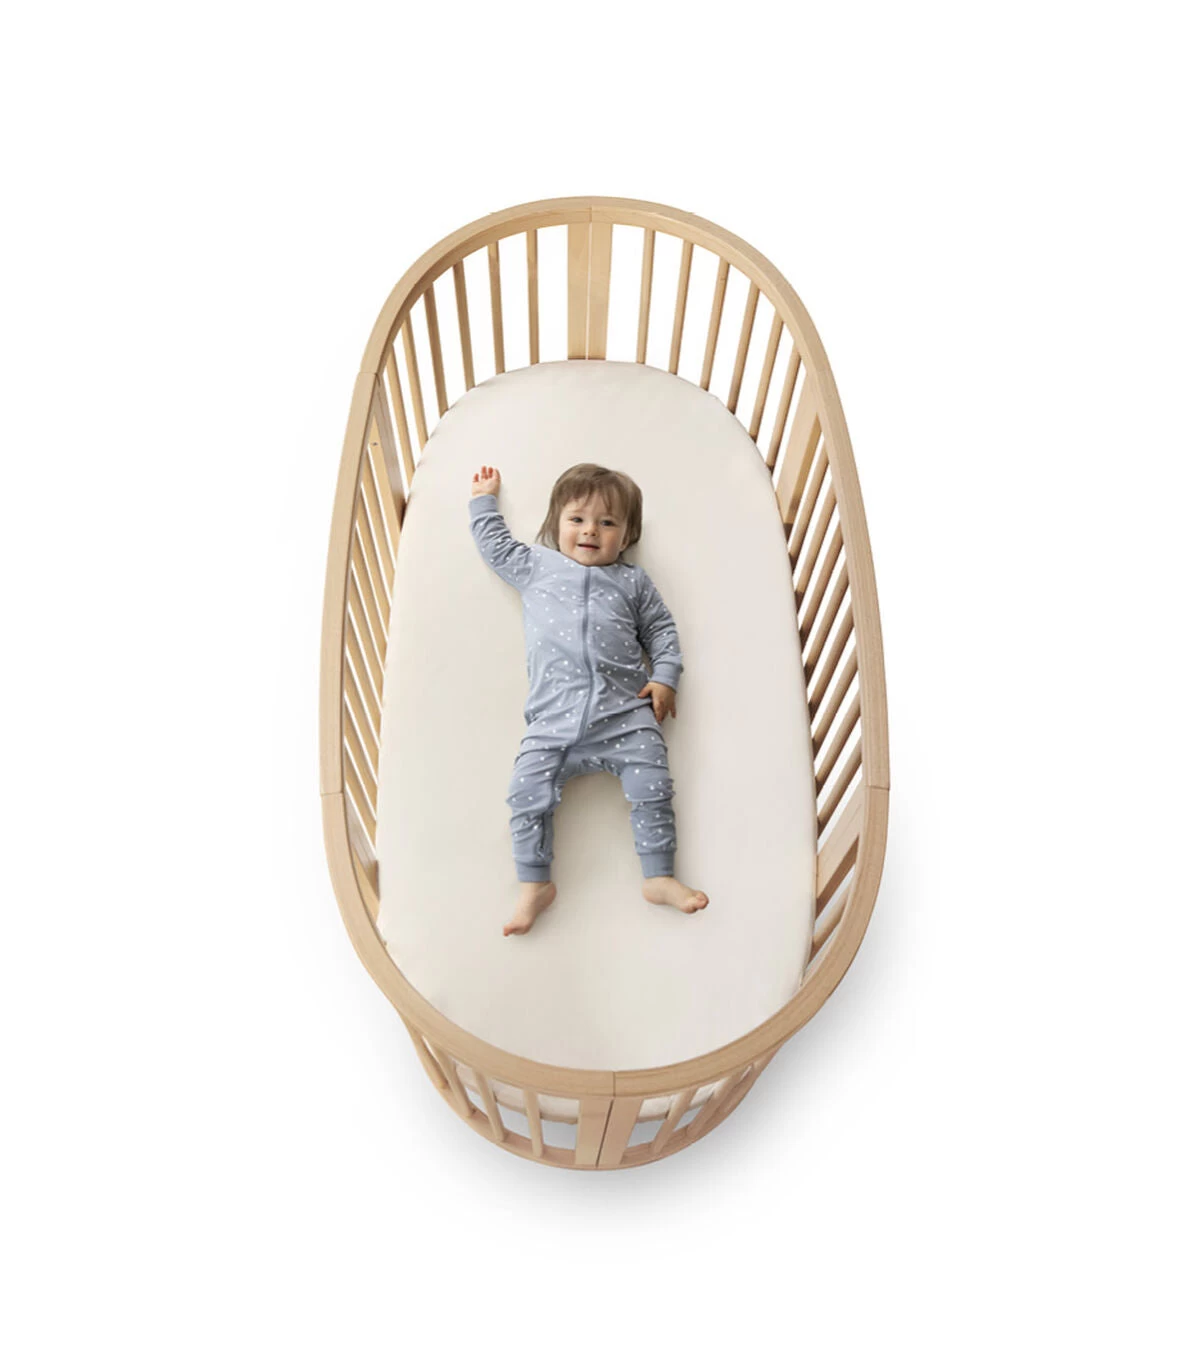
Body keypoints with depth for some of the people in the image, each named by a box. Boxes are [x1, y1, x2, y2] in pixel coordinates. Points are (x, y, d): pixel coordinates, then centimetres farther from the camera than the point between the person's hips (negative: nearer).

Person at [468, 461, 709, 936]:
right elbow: (497, 546, 31)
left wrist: (665, 676, 4)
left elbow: (661, 629, 18)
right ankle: (535, 884, -1)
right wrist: (485, 500, 41)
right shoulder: (536, 566, 20)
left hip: (626, 710, 0)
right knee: (528, 790, -13)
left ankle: (659, 877, 4)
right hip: (554, 717, 0)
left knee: (652, 786, -9)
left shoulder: (632, 581, 19)